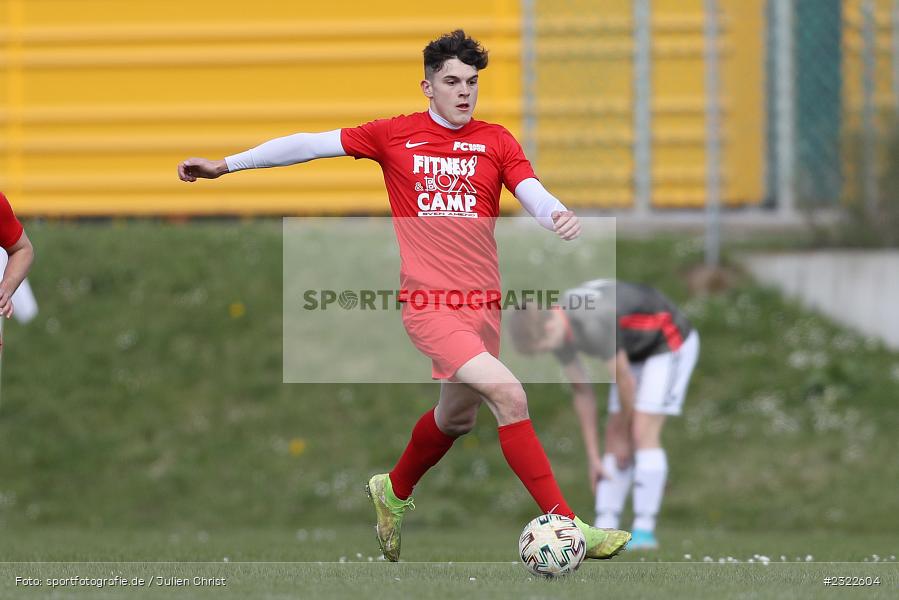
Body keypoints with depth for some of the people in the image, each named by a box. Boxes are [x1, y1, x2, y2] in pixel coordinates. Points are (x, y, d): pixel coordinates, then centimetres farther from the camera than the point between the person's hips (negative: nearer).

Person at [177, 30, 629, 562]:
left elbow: (533, 193, -6)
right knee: (509, 396, -21)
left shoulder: (496, 141, 7)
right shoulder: (396, 135, 1)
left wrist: (559, 215, -31)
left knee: (457, 416, 22)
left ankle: (394, 493, 52)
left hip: (482, 302, 5)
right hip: (429, 301, -5)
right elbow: (312, 144, 4)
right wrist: (225, 165, 3)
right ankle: (566, 525, -22)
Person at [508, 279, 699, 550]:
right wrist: (593, 456, -1)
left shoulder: (594, 324, -39)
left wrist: (623, 434, -10)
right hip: (638, 350, 8)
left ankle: (644, 532, -15)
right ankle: (604, 531, -2)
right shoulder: (556, 326, -11)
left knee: (643, 434, -17)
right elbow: (581, 390, -1)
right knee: (614, 439, 0)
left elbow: (625, 380, -26)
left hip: (670, 342, -8)